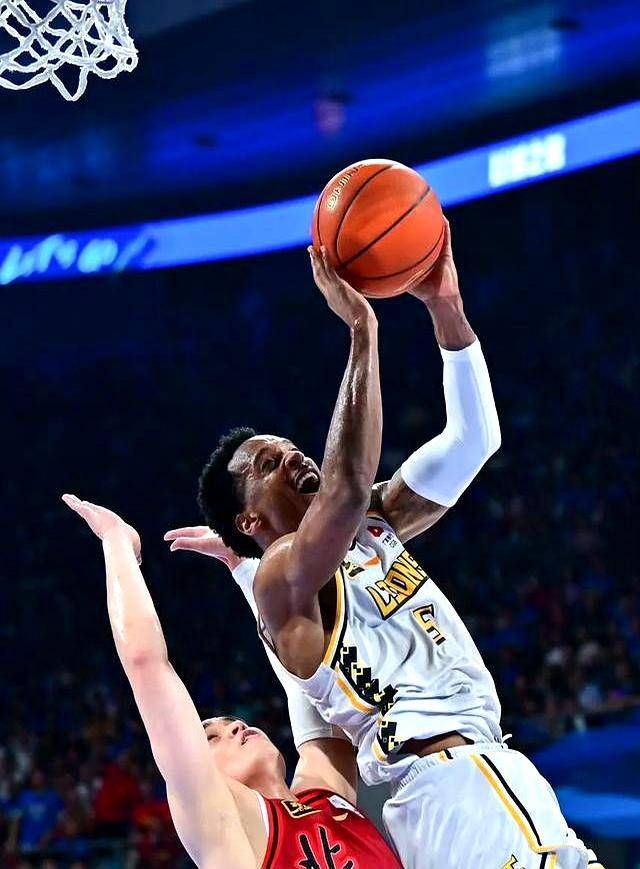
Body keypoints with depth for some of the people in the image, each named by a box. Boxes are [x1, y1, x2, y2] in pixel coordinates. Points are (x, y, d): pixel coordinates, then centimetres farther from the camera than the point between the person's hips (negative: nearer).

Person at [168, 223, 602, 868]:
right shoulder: (280, 581, -4)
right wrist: (361, 330, -21)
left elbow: (472, 440, 16)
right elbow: (347, 488, -24)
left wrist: (447, 309, 4)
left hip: (487, 765, 9)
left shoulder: (374, 529, 21)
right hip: (452, 784, -9)